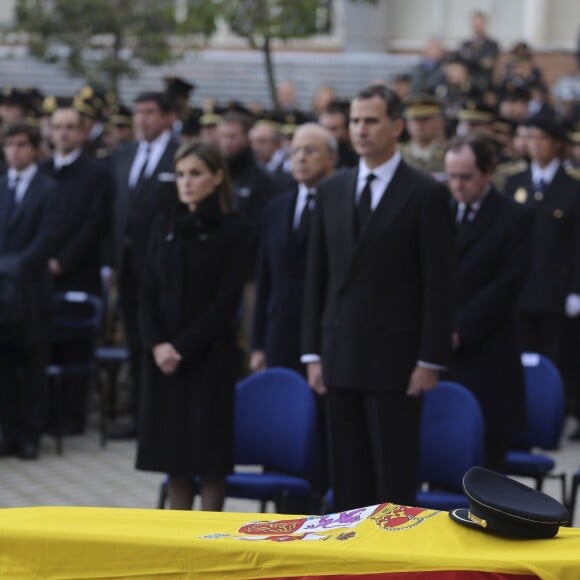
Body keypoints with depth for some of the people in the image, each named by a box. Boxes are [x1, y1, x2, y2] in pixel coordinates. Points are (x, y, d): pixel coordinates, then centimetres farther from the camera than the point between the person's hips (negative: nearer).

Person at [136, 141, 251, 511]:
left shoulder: (233, 230, -4)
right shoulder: (166, 226, 10)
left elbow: (227, 300, -9)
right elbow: (150, 292, 7)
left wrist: (183, 347, -14)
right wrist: (157, 343, -8)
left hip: (209, 352, -4)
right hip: (164, 354, 4)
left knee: (209, 448, -1)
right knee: (172, 446, 6)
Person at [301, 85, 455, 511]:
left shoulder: (427, 194, -4)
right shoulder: (332, 191, 12)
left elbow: (439, 284, -6)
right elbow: (317, 276, 13)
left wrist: (430, 360, -10)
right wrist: (313, 352, 8)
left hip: (395, 359, -5)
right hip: (340, 359, 5)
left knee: (396, 476, -3)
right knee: (348, 474, 8)